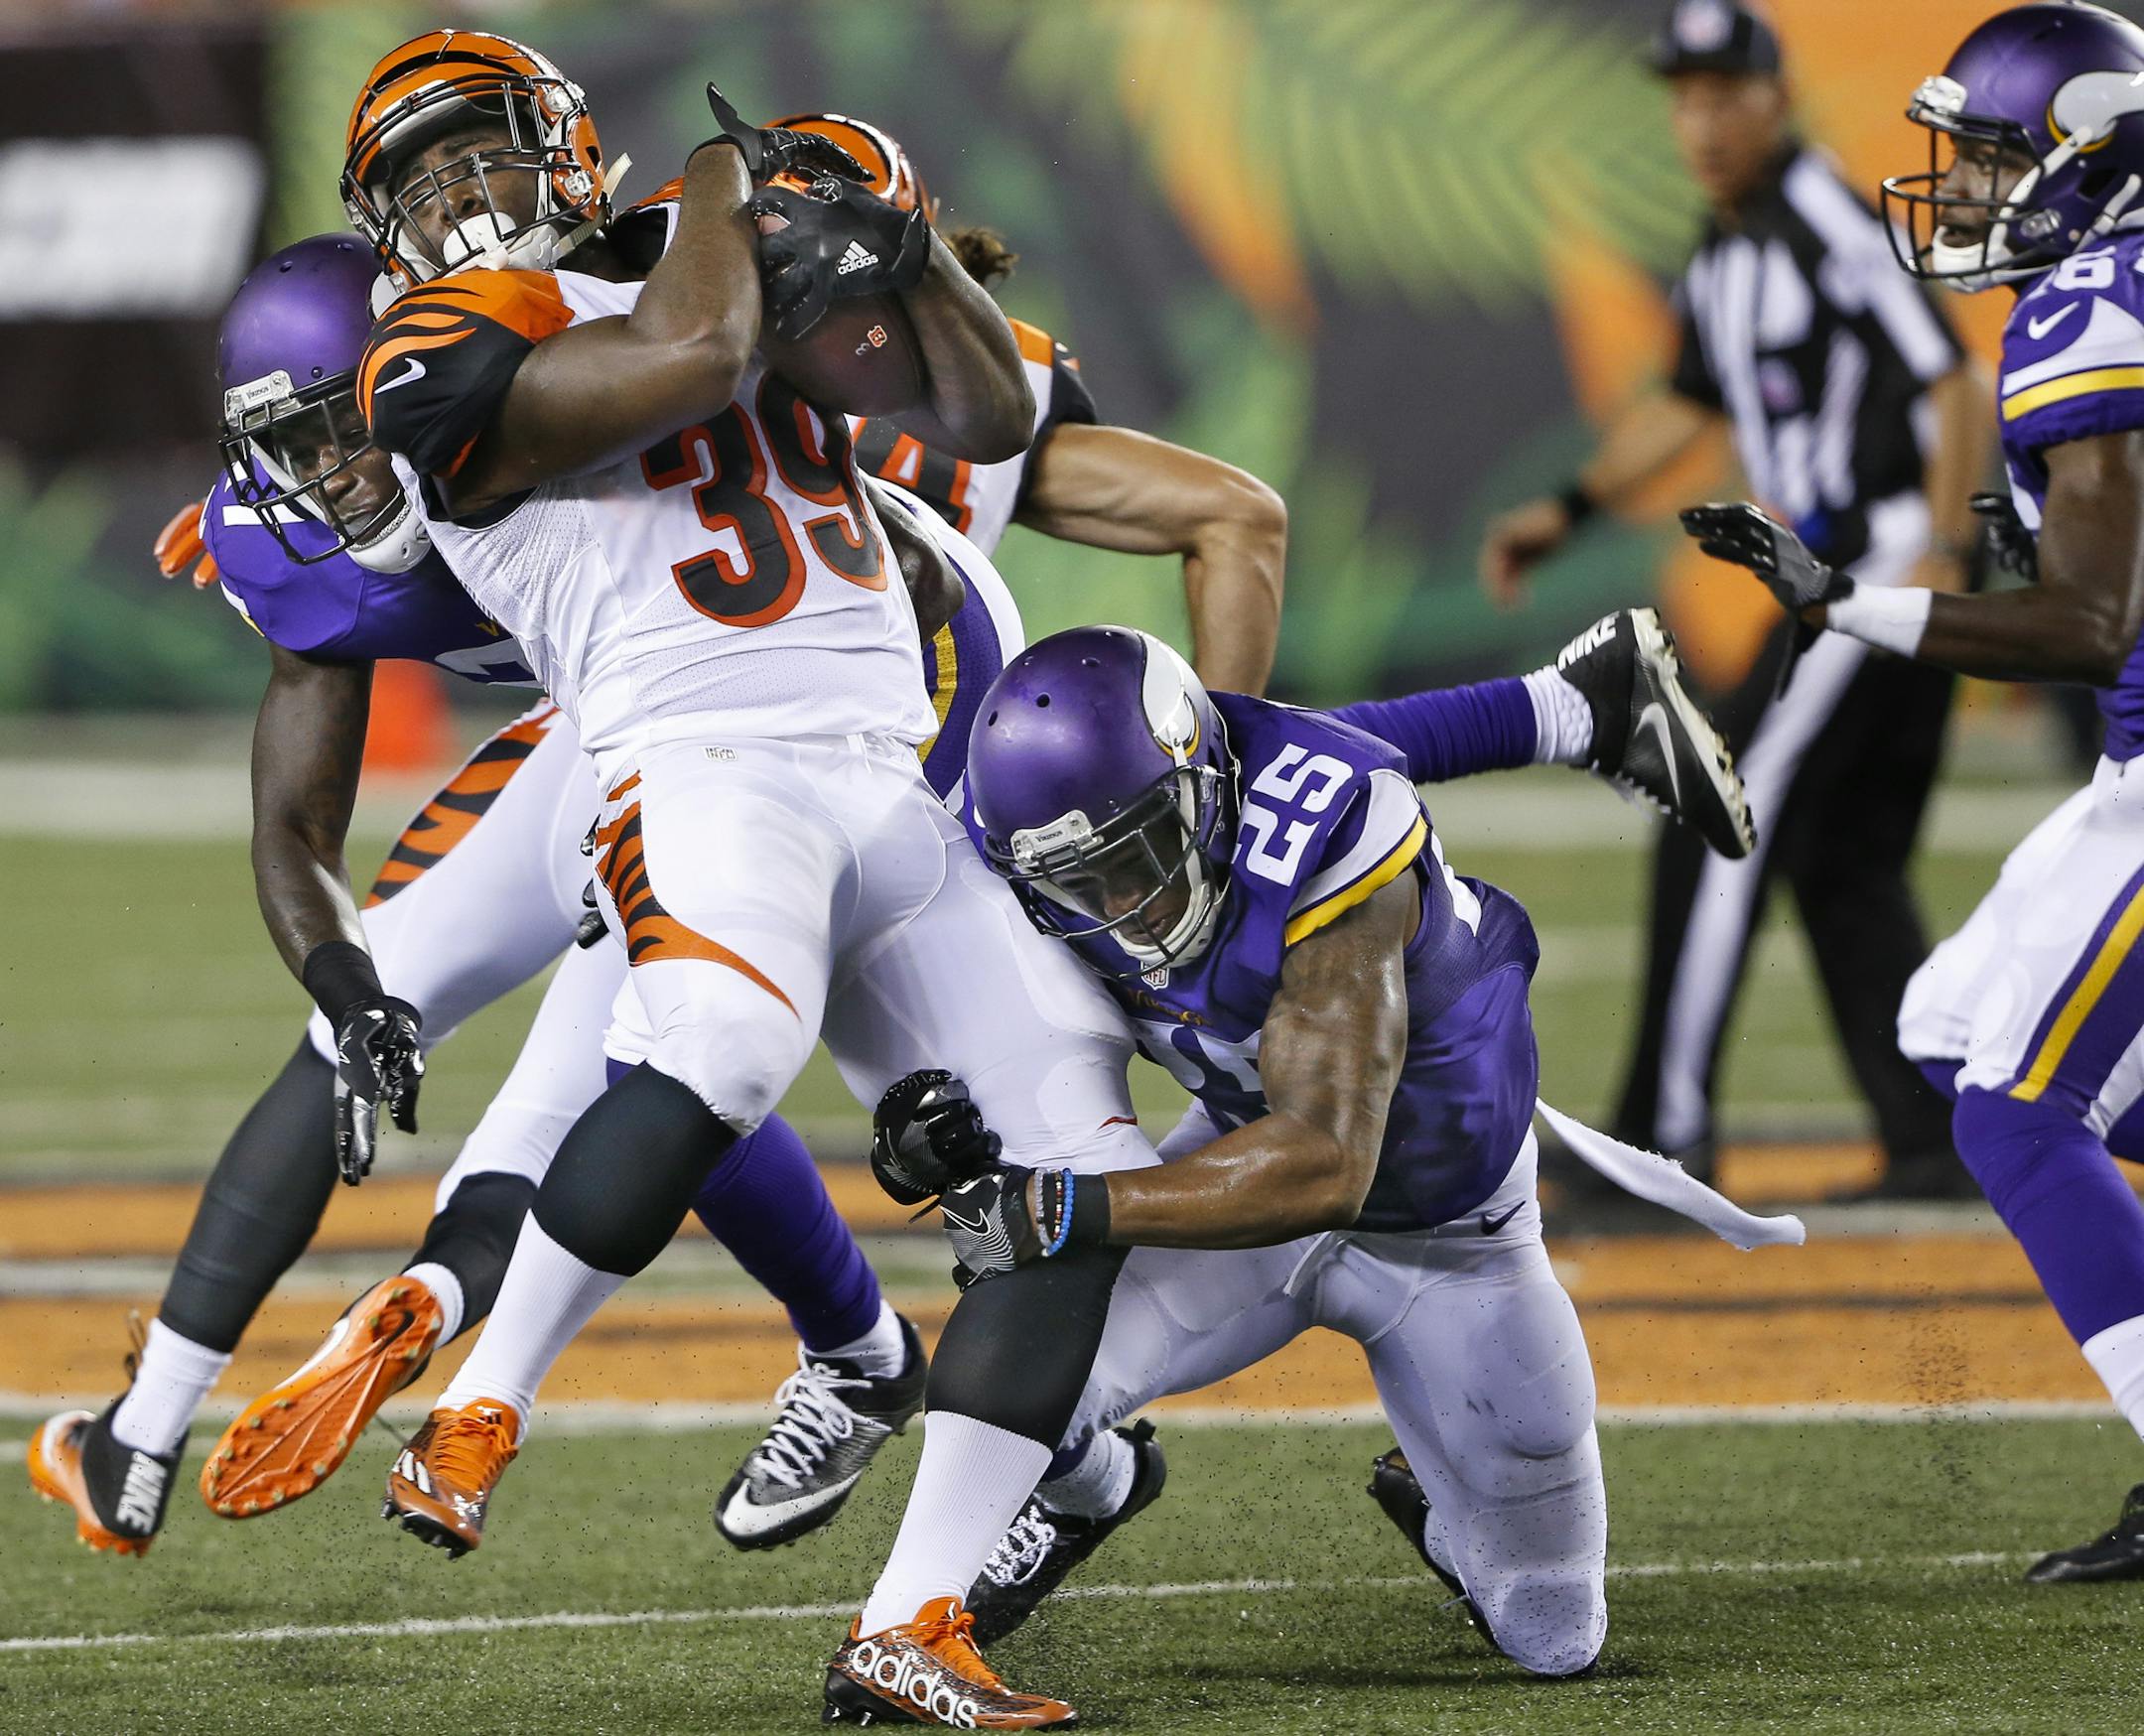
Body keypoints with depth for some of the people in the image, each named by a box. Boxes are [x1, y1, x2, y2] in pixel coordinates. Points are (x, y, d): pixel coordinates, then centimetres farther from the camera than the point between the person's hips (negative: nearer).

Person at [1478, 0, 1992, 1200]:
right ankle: (1933, 1140, 10)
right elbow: (1691, 407, 28)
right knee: (1849, 865, 10)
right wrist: (1572, 507, 20)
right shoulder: (1727, 252, 14)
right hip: (1839, 576, 10)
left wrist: (1943, 552, -28)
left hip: (1891, 553, -10)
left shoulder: (1833, 226, -15)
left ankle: (1667, 1130, -7)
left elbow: (1956, 388, -19)